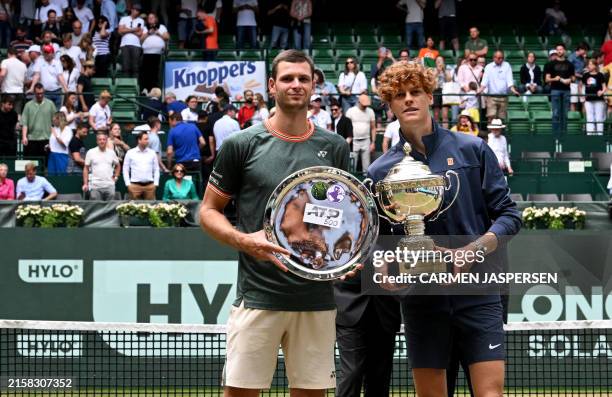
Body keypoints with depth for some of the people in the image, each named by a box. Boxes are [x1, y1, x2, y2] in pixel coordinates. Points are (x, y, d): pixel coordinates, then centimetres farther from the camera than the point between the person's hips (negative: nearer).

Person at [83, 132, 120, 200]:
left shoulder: (111, 153, 9)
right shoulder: (91, 152, 1)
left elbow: (118, 166, 23)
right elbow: (86, 168, 3)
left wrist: (115, 177, 10)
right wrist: (85, 184, -3)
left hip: (109, 186, 3)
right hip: (95, 187, -2)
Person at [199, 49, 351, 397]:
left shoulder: (335, 147, 9)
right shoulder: (242, 144, 1)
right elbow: (209, 211, 5)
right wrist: (244, 240, -13)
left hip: (317, 299, 3)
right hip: (258, 295, -3)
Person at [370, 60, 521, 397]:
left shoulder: (472, 150, 2)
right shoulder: (380, 171, 6)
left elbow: (508, 215, 2)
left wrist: (476, 249, -14)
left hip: (478, 294, -2)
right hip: (421, 301, 2)